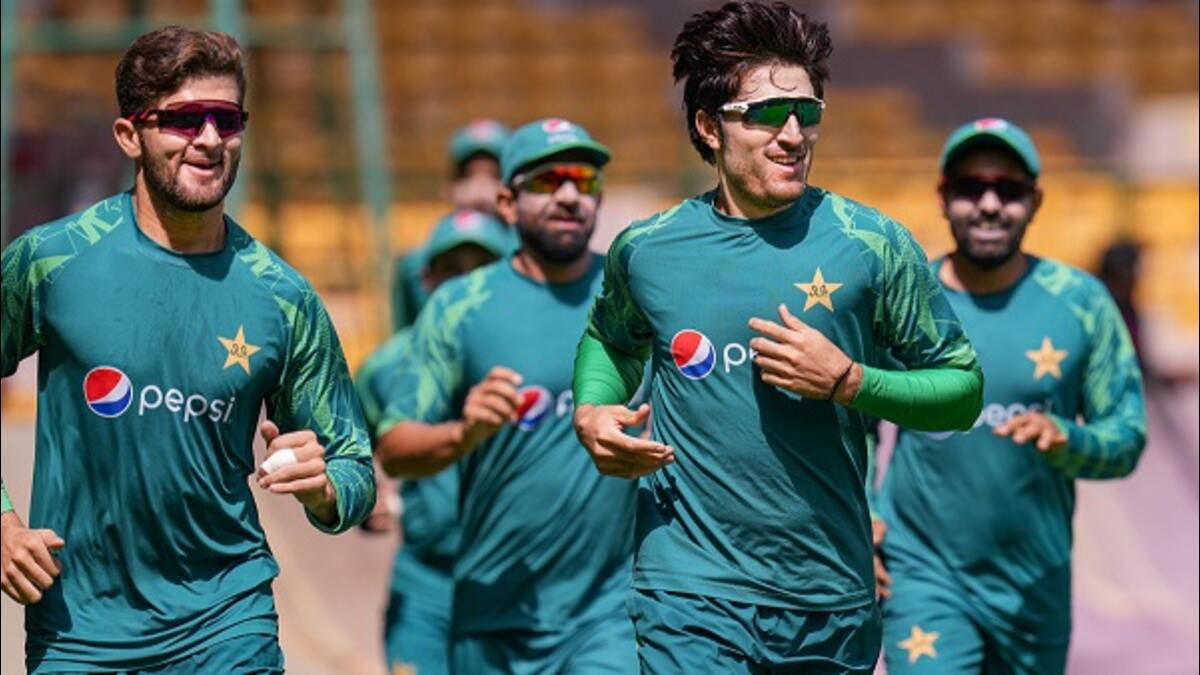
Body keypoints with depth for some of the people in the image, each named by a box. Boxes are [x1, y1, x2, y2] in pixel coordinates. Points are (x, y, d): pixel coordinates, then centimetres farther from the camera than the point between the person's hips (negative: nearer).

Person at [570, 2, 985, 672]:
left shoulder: (871, 244, -2)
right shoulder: (646, 250, 3)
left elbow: (963, 390, 1)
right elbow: (609, 339, 26)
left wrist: (848, 382, -14)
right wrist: (591, 413, 5)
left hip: (833, 598, 1)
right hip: (692, 591, -1)